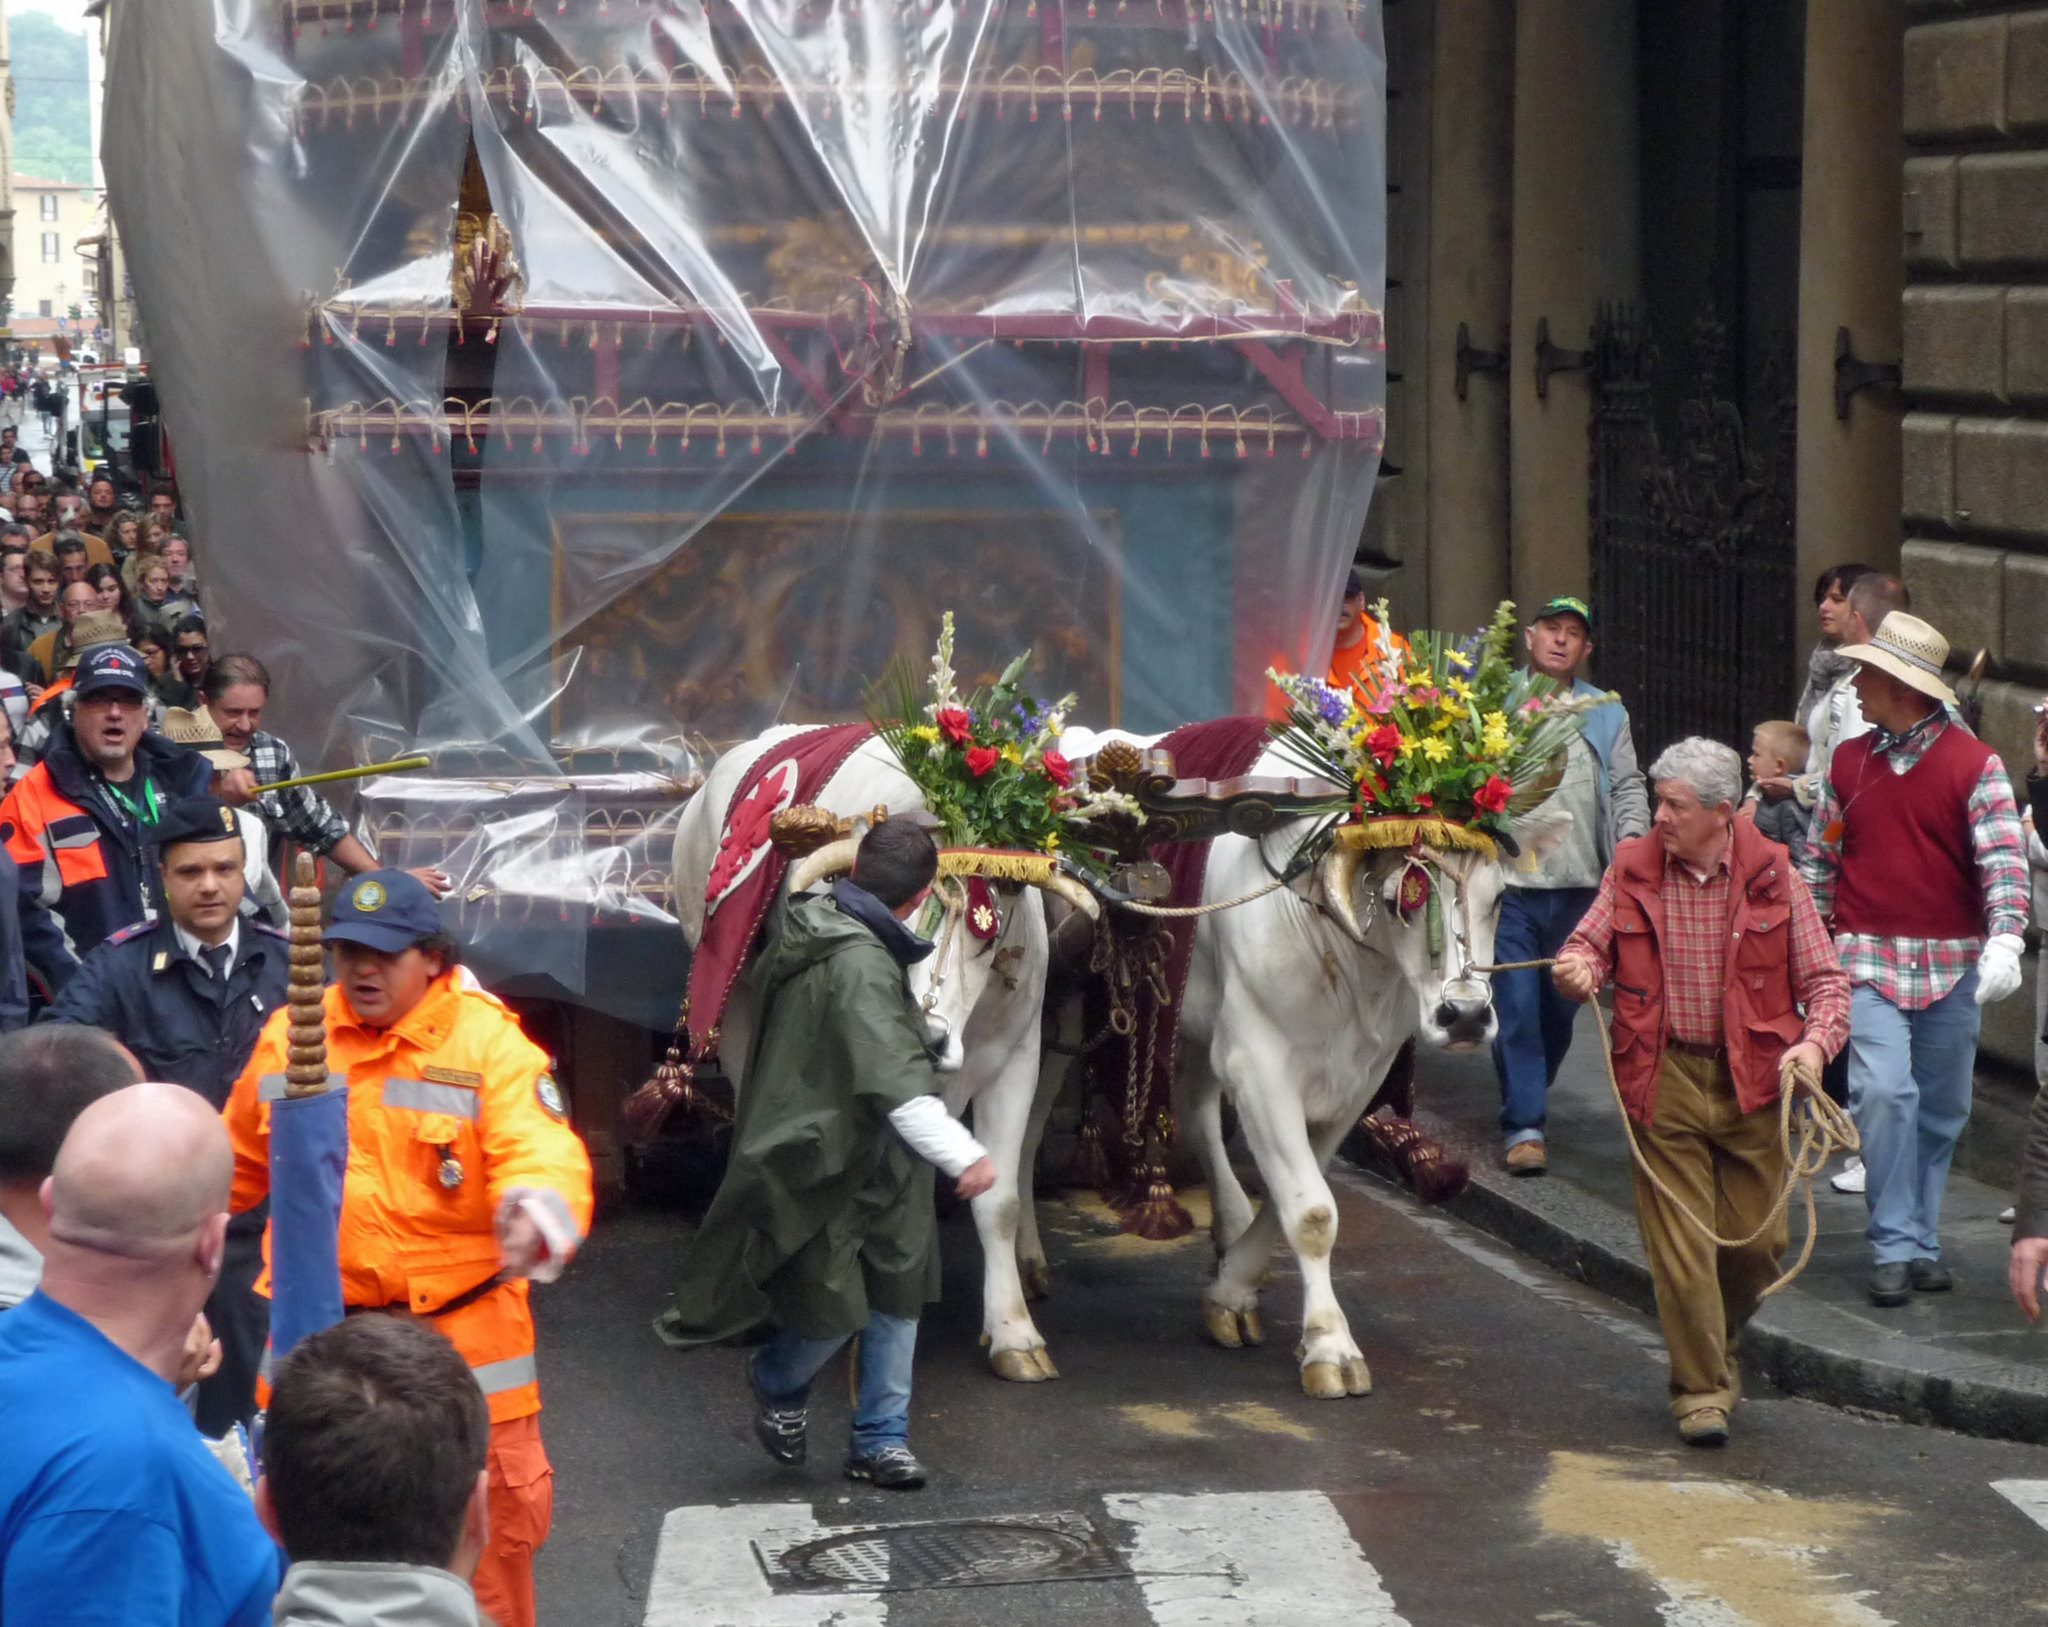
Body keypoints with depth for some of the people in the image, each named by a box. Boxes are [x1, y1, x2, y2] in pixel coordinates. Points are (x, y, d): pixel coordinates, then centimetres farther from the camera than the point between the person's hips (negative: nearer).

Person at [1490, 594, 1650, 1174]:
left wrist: (1631, 842, -2)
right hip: (1510, 885, -3)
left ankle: (1530, 1097, 30)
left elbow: (1627, 788, 16)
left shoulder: (1606, 713, 15)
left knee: (1562, 1006, 10)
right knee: (1516, 1005, -8)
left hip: (1579, 886, 3)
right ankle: (1524, 1124, -6)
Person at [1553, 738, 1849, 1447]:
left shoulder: (1772, 877, -1)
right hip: (1663, 1078, 0)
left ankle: (1719, 1346, 33)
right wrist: (1579, 968, -16)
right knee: (1679, 1240, -3)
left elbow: (1823, 976, 3)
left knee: (1758, 1237, 5)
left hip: (1752, 1081, 0)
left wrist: (1816, 1041, -15)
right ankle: (1700, 1387, 7)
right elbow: (1590, 942, 8)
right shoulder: (1632, 870, 2)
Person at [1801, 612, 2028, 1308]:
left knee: (1941, 1107, 7)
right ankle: (1895, 1246, -12)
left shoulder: (1974, 764, -4)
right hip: (1869, 959, 1)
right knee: (1883, 1091, -16)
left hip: (1952, 964, -1)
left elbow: (2005, 858, -12)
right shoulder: (1848, 761, 7)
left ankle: (1921, 1241, 20)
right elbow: (1820, 858, 16)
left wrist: (2004, 941, -26)